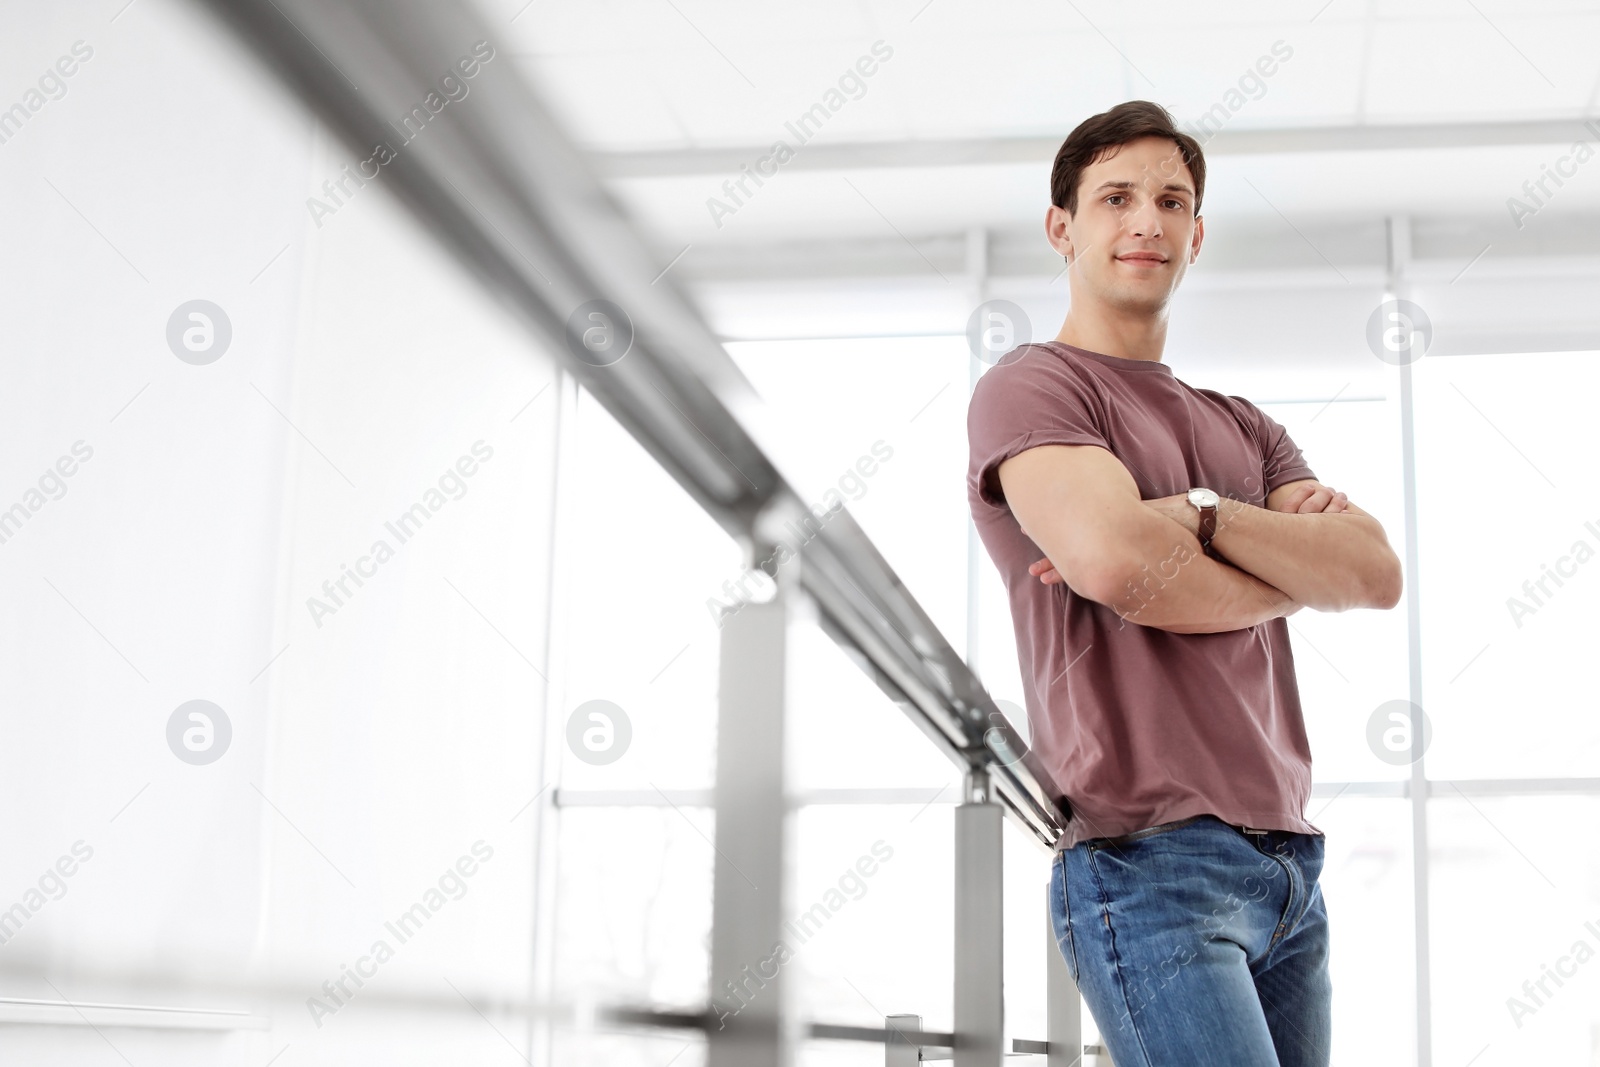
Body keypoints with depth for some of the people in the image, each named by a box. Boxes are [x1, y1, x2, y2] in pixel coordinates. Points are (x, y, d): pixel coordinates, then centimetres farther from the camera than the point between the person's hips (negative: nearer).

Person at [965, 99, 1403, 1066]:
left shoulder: (1245, 431, 22)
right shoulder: (1028, 388, 0)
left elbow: (1377, 574, 6)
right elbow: (1114, 559, -19)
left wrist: (1200, 515, -9)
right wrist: (1295, 569, 0)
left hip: (1291, 867, 7)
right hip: (1153, 863, -7)